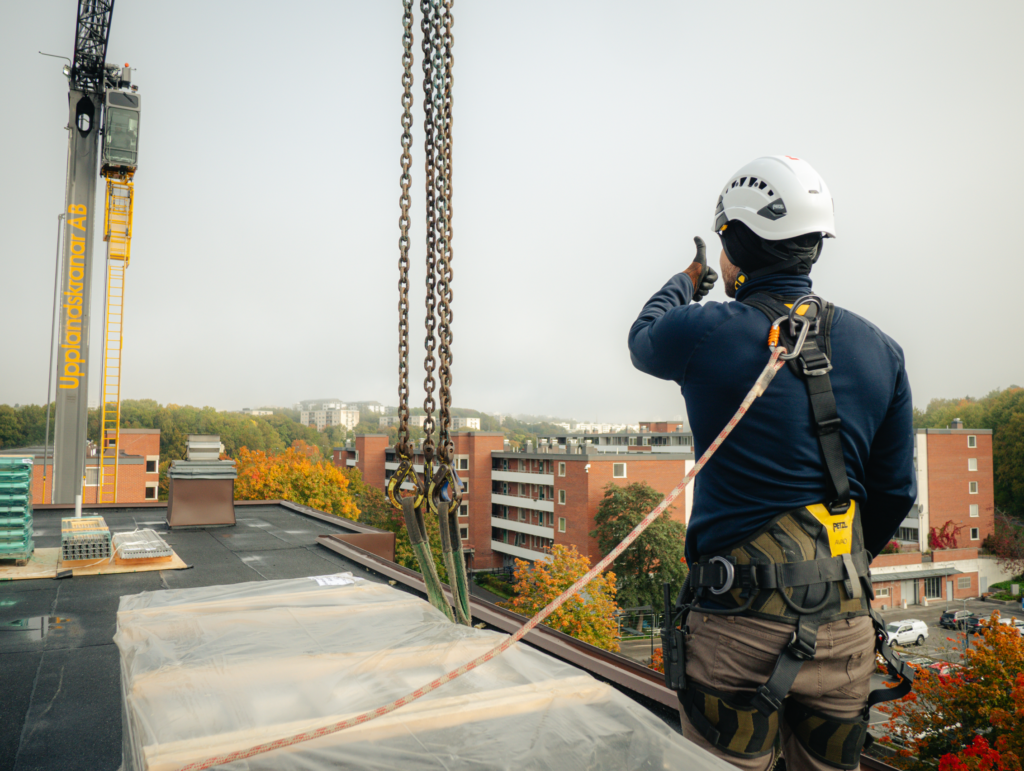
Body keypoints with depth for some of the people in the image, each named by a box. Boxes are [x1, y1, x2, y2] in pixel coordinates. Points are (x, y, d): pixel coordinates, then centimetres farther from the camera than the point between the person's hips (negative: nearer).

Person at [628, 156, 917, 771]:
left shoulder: (705, 333, -12)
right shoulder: (880, 350, 2)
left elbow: (643, 339, 14)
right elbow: (895, 493, 9)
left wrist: (685, 284, 33)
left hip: (741, 623, -4)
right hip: (846, 627, 5)